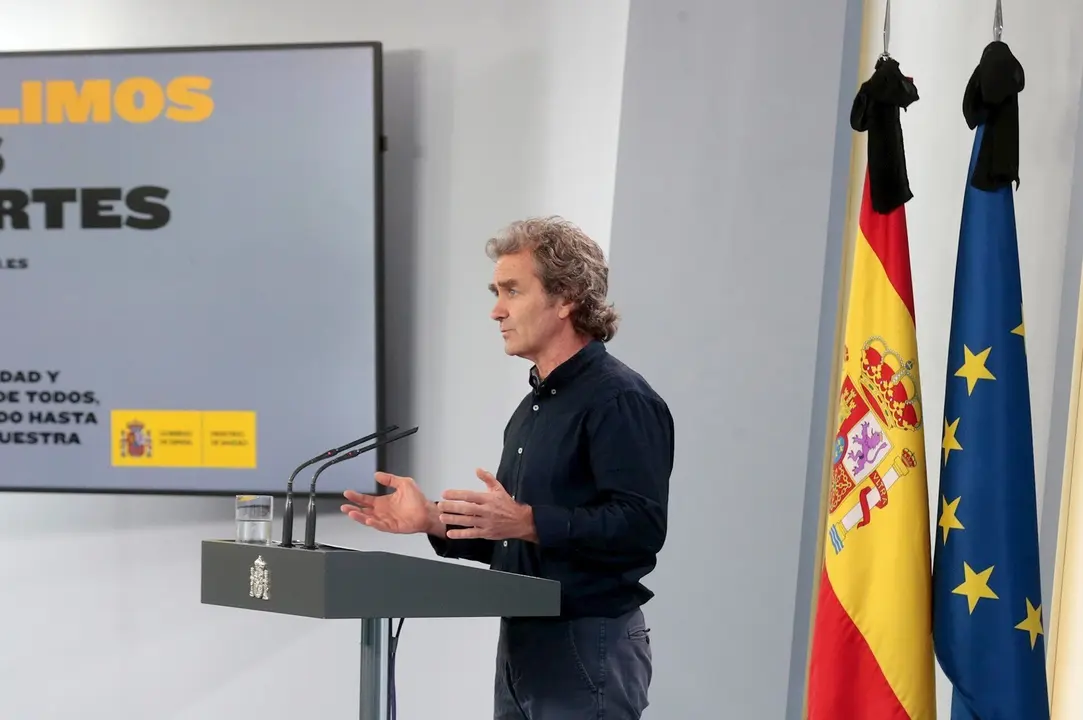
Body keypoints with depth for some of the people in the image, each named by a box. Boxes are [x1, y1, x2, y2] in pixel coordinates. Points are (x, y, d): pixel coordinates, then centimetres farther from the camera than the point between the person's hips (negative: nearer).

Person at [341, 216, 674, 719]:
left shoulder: (622, 400, -13)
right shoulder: (535, 405, 17)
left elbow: (641, 525, -23)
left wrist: (527, 521, -28)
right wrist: (433, 521, 6)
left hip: (589, 648, -9)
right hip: (520, 646, 9)